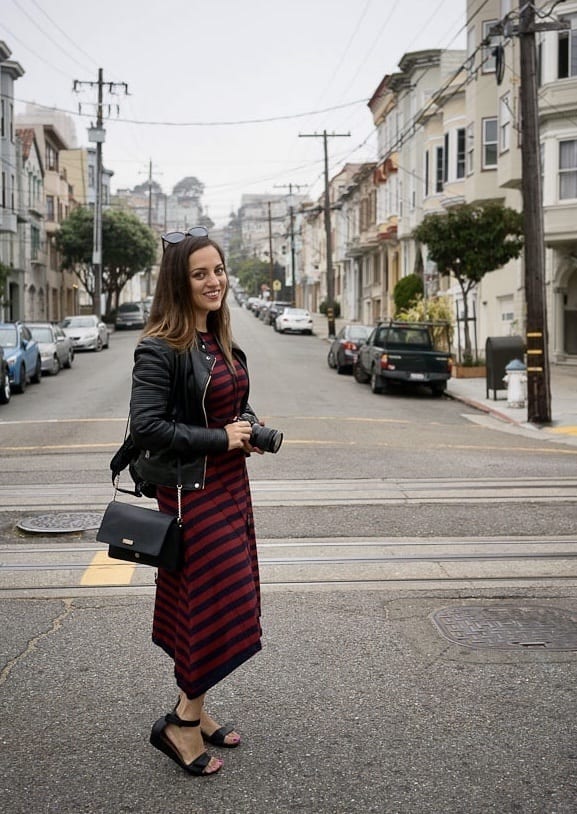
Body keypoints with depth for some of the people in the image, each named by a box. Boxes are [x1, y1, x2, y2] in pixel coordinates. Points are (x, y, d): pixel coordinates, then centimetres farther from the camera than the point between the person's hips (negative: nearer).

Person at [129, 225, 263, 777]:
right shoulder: (160, 349, -17)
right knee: (217, 606, -4)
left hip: (229, 484, 8)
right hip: (191, 491, -8)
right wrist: (222, 438, -19)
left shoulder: (220, 342, 9)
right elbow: (145, 426, -23)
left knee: (202, 606, 16)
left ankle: (193, 711, 29)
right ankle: (181, 724, 12)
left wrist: (249, 427, 1)